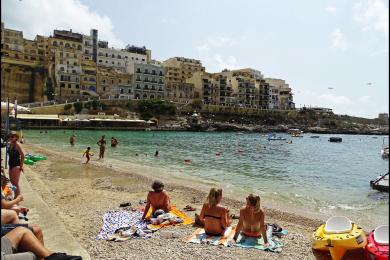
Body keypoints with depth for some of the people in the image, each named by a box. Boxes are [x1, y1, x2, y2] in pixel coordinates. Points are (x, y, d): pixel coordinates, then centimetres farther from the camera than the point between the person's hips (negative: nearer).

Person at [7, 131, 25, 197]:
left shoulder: (17, 144, -15)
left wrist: (21, 166, -18)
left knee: (15, 183, -4)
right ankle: (15, 197, 28)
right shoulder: (10, 144, 10)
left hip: (16, 165, -9)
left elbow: (22, 155, -20)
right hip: (11, 165, 9)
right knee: (12, 182, 16)